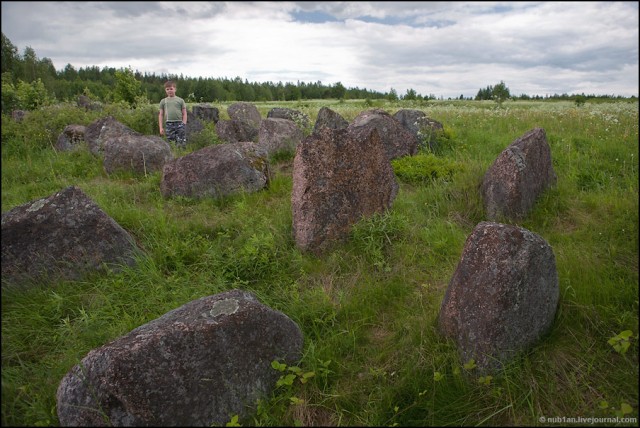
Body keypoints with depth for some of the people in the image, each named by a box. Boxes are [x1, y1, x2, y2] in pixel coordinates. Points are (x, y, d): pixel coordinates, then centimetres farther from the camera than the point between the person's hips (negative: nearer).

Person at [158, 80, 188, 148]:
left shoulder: (180, 100, 10)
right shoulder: (163, 101, 14)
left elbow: (184, 114, 8)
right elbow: (161, 114, 14)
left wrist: (184, 124, -4)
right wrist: (161, 127, 6)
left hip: (179, 123, -1)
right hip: (169, 124, 1)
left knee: (181, 143, -7)